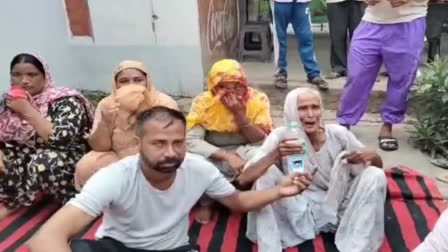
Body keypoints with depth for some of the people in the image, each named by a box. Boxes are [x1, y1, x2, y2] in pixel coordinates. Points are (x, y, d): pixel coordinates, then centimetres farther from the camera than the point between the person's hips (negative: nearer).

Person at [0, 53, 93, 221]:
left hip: (64, 162, -5)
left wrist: (27, 110, -23)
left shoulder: (65, 101, -15)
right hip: (23, 162, 6)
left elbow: (60, 140, -28)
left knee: (44, 161, -35)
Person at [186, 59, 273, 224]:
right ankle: (206, 203, 0)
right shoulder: (203, 102, -15)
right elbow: (191, 141, -21)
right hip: (214, 159, 0)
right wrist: (227, 156, -33)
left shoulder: (258, 100, -13)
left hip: (246, 156, 0)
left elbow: (263, 142, -15)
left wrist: (240, 115, -29)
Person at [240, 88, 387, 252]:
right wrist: (275, 155, -39)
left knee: (375, 175, -19)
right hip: (302, 215, -1)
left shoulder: (338, 134, -11)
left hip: (339, 211, 2)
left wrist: (371, 157, -23)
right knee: (267, 173, -23)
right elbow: (244, 179, -22)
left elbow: (378, 166, 3)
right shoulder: (281, 136, -14)